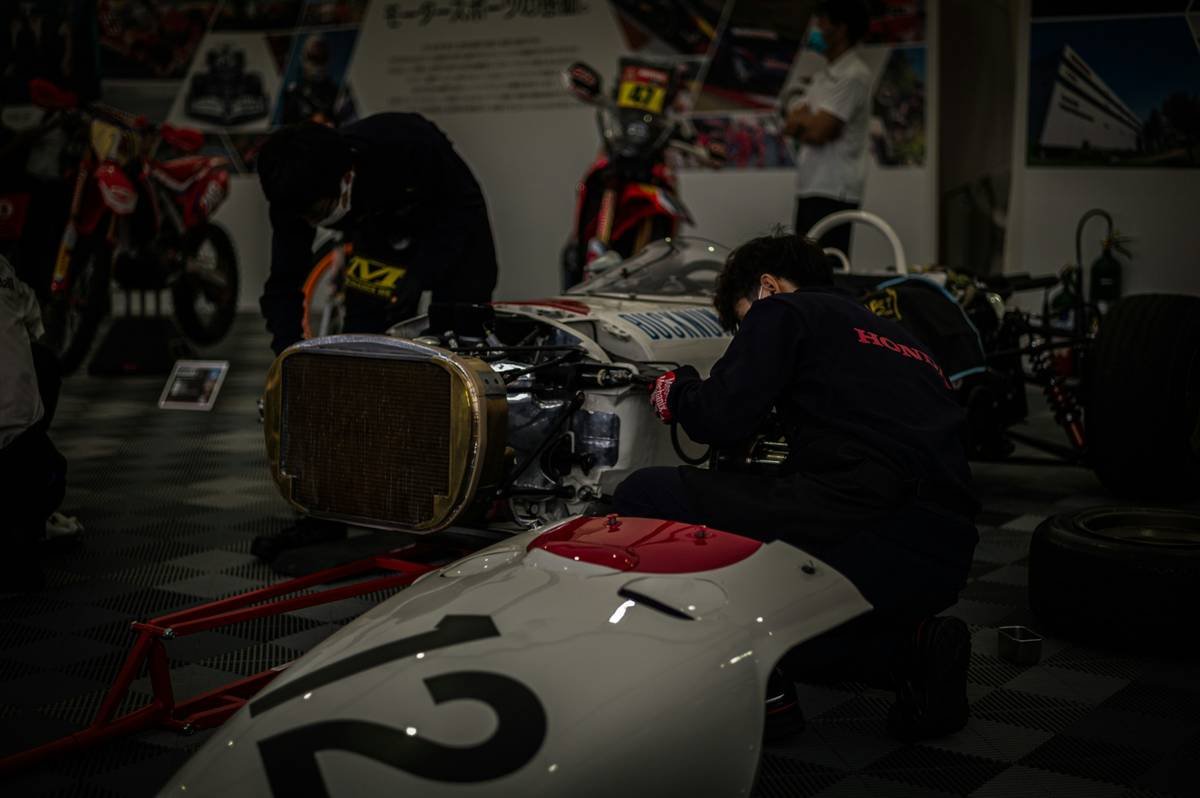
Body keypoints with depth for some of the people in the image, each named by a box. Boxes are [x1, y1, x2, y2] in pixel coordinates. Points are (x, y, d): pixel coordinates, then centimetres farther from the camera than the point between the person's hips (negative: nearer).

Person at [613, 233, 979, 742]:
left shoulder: (783, 311, 8)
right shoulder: (902, 340, 32)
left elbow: (722, 417, -4)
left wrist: (675, 391, 18)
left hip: (865, 522, -9)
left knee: (643, 496, -8)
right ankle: (915, 647, 8)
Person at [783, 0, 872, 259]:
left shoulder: (854, 75, -10)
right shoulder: (825, 75, 19)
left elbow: (818, 131, -17)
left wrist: (797, 120, 3)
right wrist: (805, 120, -7)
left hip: (833, 192, -9)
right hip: (810, 189, 9)